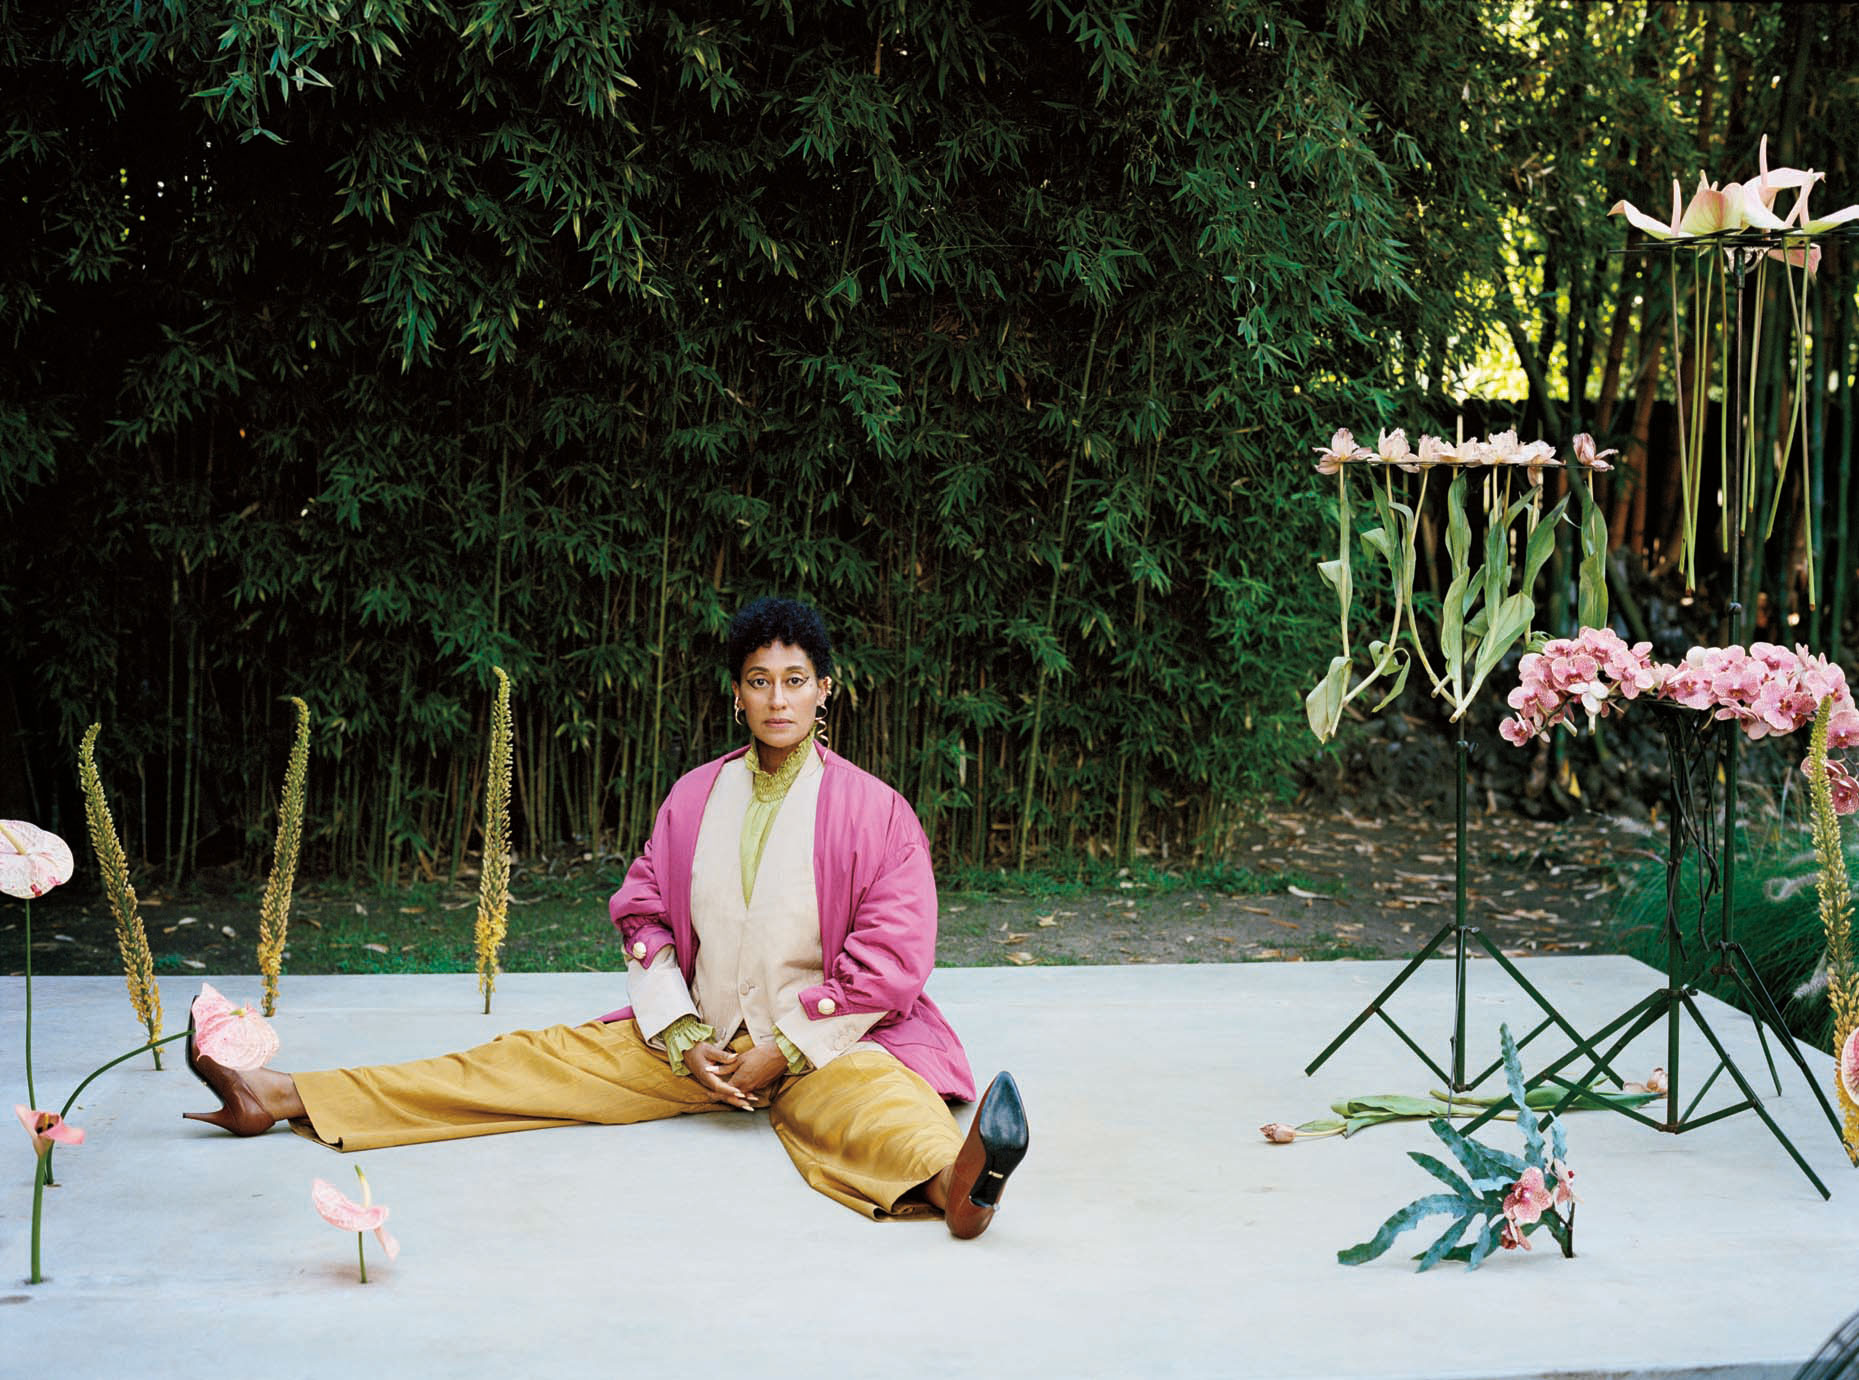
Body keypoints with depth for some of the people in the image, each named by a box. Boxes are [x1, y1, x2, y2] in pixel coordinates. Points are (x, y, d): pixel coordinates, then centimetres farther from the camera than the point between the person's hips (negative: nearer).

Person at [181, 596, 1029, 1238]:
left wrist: (782, 1051, -15)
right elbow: (644, 918, 9)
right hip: (696, 1039, 5)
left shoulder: (873, 811, -7)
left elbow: (891, 961, -11)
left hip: (823, 1046, -4)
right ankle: (282, 1097, -9)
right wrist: (684, 1042, -6)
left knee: (871, 1101, -39)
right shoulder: (695, 798, 7)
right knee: (531, 1062, -4)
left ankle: (951, 1183, -75)